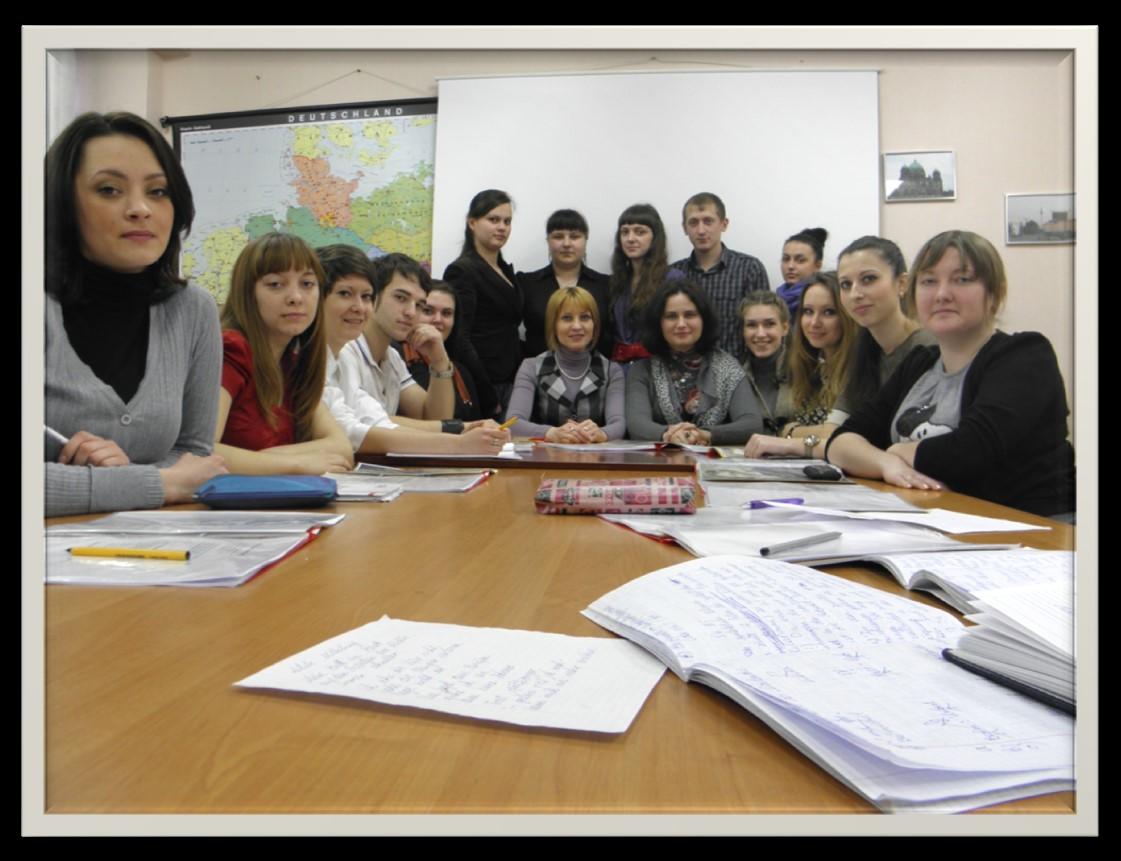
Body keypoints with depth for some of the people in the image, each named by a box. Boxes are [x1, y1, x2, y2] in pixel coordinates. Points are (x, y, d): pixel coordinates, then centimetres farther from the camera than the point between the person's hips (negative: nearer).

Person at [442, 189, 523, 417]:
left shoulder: (506, 270, 17)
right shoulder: (462, 271, -7)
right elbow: (460, 340, -15)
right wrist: (488, 398, -16)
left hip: (512, 381, 7)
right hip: (484, 387, -7)